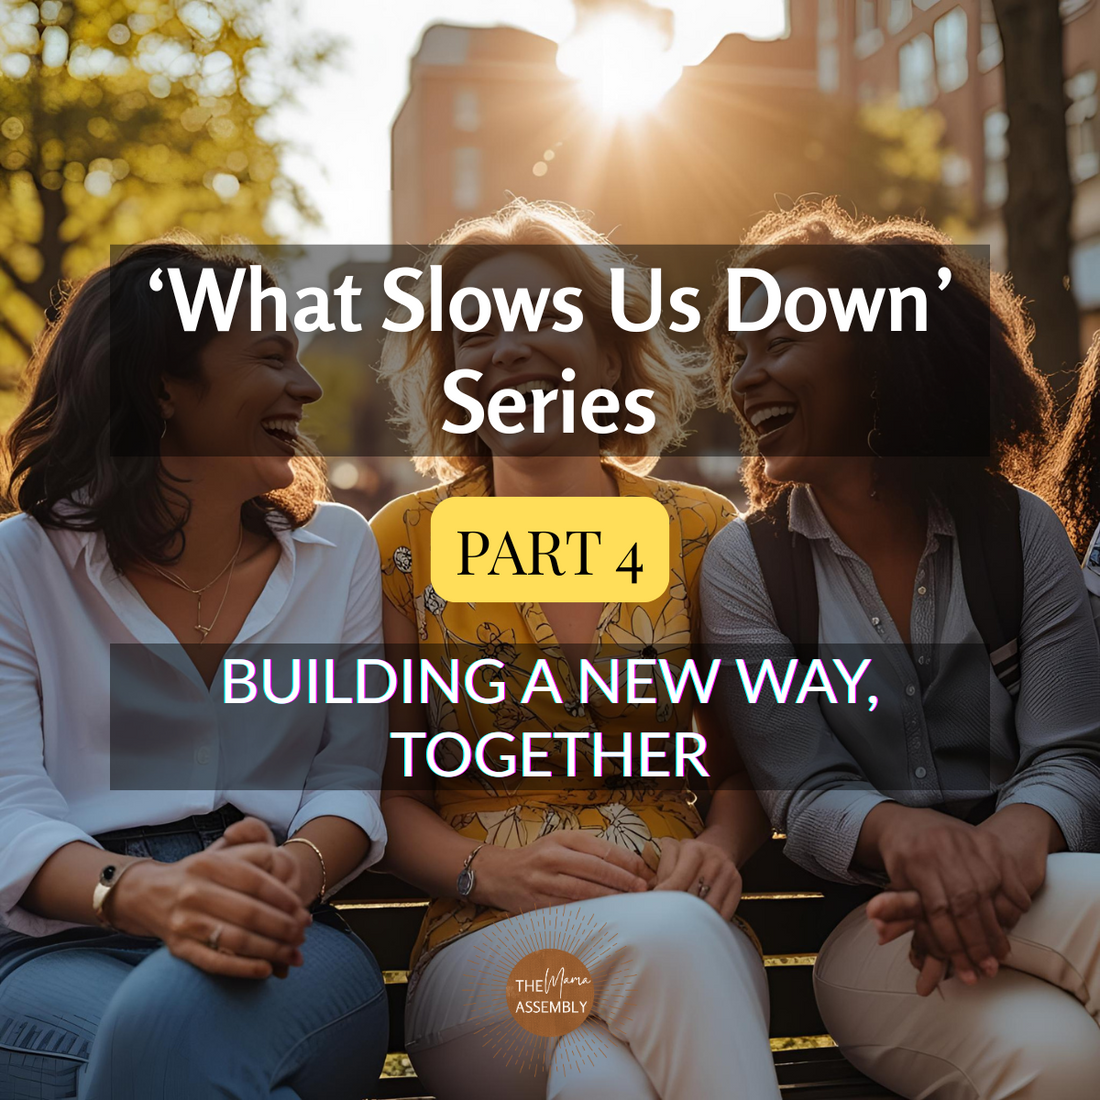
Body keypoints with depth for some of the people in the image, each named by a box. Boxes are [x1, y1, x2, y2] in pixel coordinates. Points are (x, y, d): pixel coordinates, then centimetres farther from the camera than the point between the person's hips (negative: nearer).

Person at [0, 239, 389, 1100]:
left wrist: (296, 870, -18)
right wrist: (149, 892, -26)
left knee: (172, 1019, -34)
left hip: (279, 947, 2)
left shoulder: (339, 548, 12)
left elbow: (351, 779, 6)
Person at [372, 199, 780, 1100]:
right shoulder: (407, 542, 7)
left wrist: (716, 849, -8)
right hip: (485, 948, 0)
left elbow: (742, 764, 14)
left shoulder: (700, 530, 10)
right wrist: (490, 871, -14)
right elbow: (383, 787, 6)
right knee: (666, 933, -34)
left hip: (684, 940, 1)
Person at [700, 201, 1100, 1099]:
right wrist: (904, 834, -30)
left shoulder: (1020, 531, 6)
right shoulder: (744, 562, 3)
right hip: (872, 927, -2)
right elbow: (803, 795, -5)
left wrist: (1014, 839, -28)